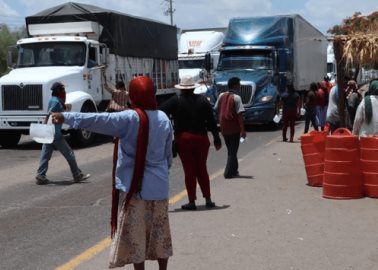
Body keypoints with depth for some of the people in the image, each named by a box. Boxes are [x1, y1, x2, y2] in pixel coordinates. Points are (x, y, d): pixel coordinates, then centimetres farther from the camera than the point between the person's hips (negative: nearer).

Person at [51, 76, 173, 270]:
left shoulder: (130, 118, -13)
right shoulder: (164, 119, 4)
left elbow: (98, 120, -19)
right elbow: (168, 154, 11)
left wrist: (66, 117, -17)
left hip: (137, 187, -5)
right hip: (159, 186, 6)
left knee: (135, 234, 2)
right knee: (159, 232, 15)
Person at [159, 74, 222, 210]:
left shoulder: (176, 100, -4)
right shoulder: (203, 100, 4)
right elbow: (211, 121, 4)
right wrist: (217, 139, 8)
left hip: (183, 139, -3)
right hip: (201, 138, 3)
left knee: (189, 171, 3)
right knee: (202, 169, 13)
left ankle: (192, 201, 5)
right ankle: (208, 200, 14)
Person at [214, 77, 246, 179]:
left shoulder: (221, 96, 4)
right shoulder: (236, 98, -12)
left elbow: (216, 110, 9)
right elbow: (239, 115, -16)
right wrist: (243, 130, -14)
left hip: (224, 128, 6)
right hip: (234, 128, -6)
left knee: (230, 150, 19)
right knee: (233, 151, 3)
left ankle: (234, 170, 26)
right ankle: (229, 172, 2)